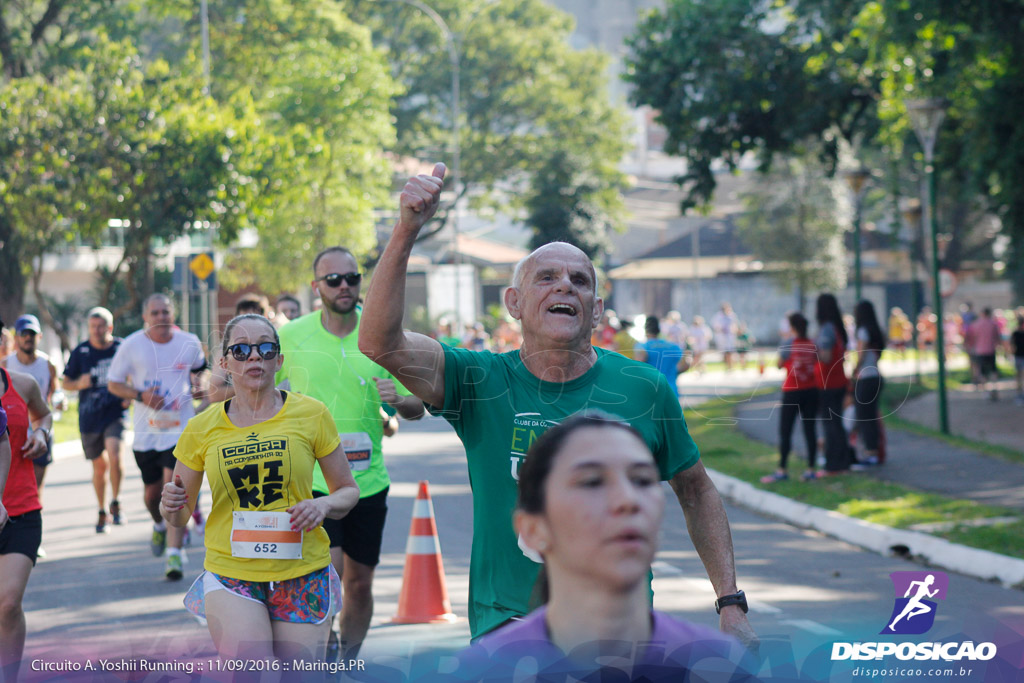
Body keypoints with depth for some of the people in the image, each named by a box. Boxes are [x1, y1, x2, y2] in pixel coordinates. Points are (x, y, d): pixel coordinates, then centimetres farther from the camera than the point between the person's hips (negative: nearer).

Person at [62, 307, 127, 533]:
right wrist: (79, 384, -14)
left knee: (114, 456, -23)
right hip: (89, 417, 2)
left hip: (115, 412, -2)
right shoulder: (81, 352, 0)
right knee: (99, 466, 10)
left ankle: (115, 503, -3)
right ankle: (102, 513, 27)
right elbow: (66, 383, 8)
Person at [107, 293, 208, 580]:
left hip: (180, 429, -1)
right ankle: (159, 526, 46)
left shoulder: (190, 343, 1)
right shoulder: (132, 345, -4)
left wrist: (198, 386, 0)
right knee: (152, 493, 12)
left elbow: (198, 369, 22)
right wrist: (140, 395, -14)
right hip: (146, 431, 1)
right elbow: (113, 384, 3)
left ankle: (174, 554, -15)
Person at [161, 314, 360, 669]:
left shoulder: (311, 414, 1)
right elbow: (179, 517, 12)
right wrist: (171, 505, -12)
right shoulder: (202, 428, 3)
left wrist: (324, 505, -12)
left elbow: (348, 491, 10)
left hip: (302, 573, 1)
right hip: (230, 572, -1)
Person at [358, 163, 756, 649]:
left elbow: (696, 492, 14)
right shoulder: (482, 384, -1)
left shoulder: (644, 390, 2)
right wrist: (406, 231, -27)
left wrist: (730, 603, 7)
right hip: (507, 625, 0)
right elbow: (381, 343, -16)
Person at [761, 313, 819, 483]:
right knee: (810, 429, 5)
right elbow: (817, 364, 10)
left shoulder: (787, 345, -11)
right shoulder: (813, 345, 1)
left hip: (792, 392, -4)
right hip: (811, 391, 4)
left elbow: (779, 365, 1)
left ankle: (781, 470, -1)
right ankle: (810, 469, 5)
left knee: (785, 431, 1)